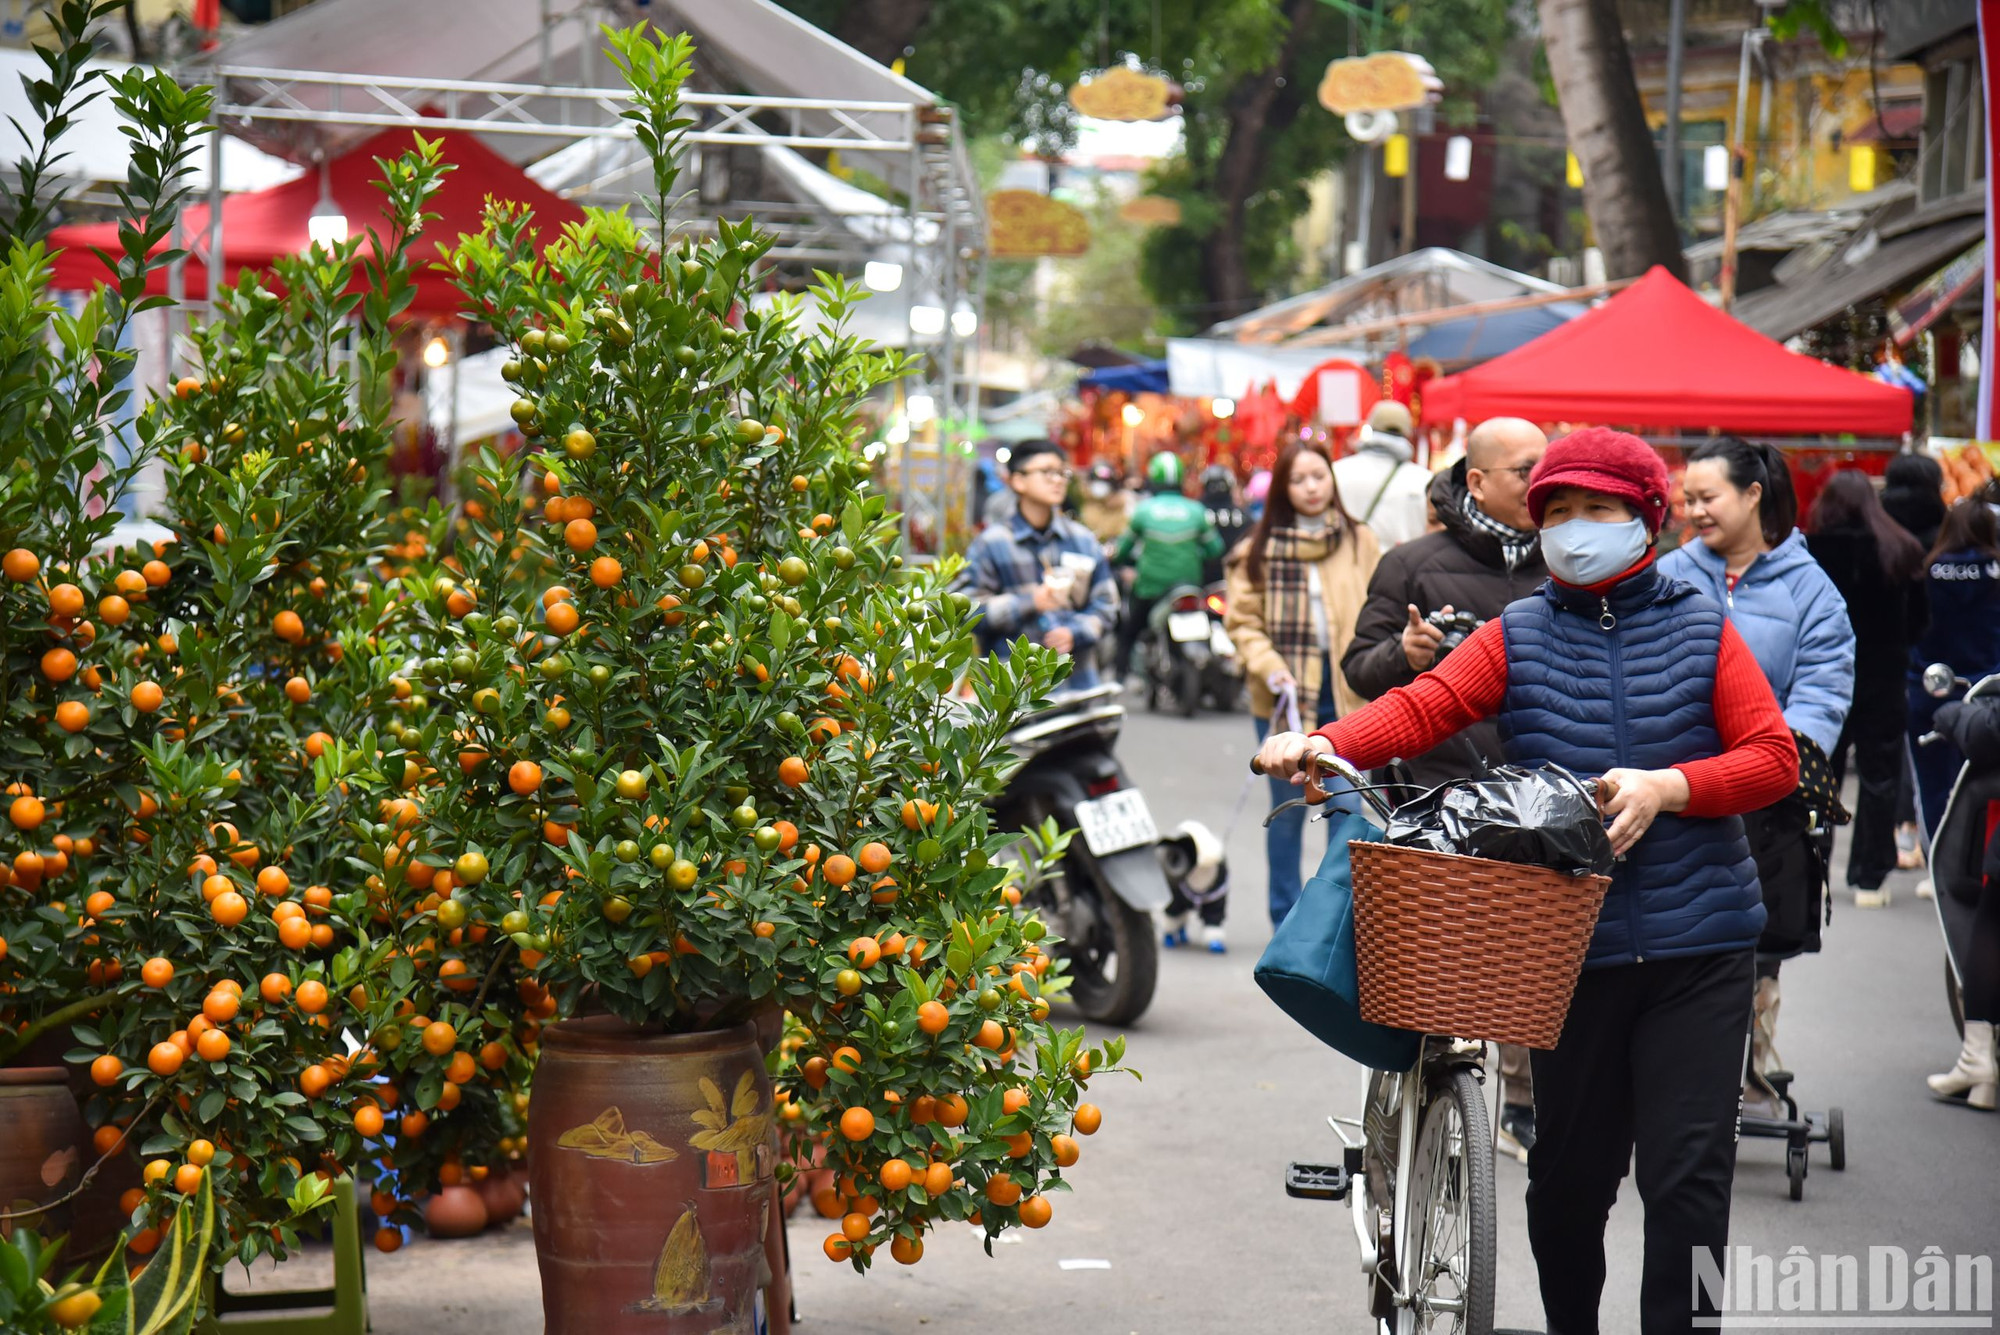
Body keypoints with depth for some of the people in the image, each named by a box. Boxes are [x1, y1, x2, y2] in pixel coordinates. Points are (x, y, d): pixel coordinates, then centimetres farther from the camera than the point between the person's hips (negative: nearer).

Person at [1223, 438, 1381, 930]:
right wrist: (1269, 667, -12)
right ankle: (1287, 921, 17)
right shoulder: (1259, 549, 2)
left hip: (1345, 693, 0)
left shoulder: (1360, 541, 5)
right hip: (1283, 699, 0)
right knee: (1287, 810, 7)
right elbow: (1242, 619, 3)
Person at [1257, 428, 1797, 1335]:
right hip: (1572, 945, 1)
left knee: (1687, 1173, -4)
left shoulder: (1701, 630, 7)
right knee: (1568, 1172, 8)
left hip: (1697, 948, -1)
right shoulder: (1519, 638, 7)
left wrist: (1666, 787, -14)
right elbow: (1424, 707, -8)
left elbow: (1774, 758, 2)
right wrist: (1324, 744, -27)